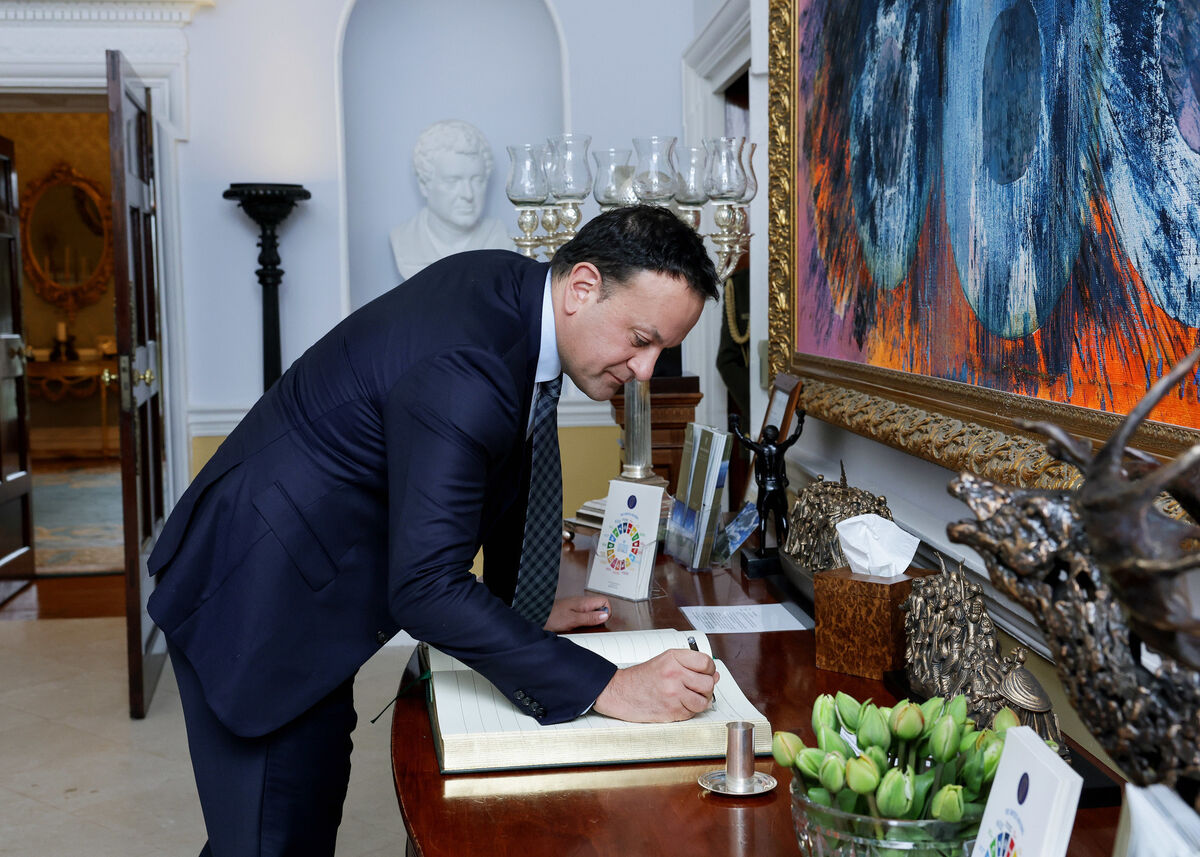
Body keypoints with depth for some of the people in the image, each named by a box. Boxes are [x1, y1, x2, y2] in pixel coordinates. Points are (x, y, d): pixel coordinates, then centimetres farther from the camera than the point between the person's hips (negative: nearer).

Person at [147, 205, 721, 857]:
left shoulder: (512, 288, -1)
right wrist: (607, 688, -33)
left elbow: (501, 468, 14)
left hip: (310, 576, 9)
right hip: (256, 602, -9)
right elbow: (427, 590, -34)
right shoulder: (461, 375, -32)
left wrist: (524, 608, 18)